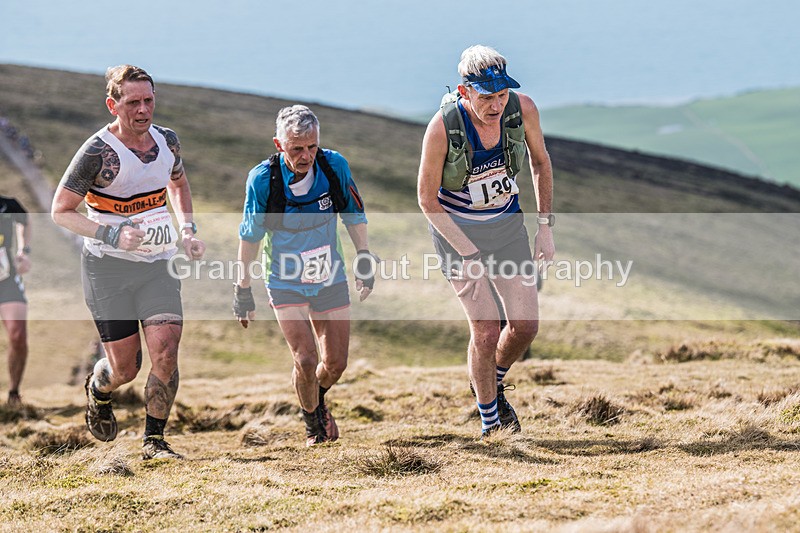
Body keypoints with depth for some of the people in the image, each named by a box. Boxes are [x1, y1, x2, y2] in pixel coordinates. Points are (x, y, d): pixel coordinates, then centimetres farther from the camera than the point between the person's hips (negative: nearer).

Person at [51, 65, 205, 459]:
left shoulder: (166, 140, 2)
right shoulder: (97, 152, -16)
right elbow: (60, 211, -11)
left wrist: (187, 228, 9)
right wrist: (112, 235, -23)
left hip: (159, 265, 4)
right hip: (108, 268, -4)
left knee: (165, 353, -13)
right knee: (125, 368, 1)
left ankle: (153, 441, 2)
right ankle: (97, 389, 39)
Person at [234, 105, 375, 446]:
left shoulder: (334, 166, -15)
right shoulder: (262, 180, -20)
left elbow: (354, 216, 3)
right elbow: (250, 237, -6)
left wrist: (365, 260, 5)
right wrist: (243, 290, 0)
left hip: (331, 281, 3)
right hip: (286, 283, -2)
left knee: (335, 363, 5)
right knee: (306, 361, -14)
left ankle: (319, 401, 41)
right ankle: (312, 422, 17)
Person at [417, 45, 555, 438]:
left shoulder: (522, 108, -18)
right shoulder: (442, 127, -28)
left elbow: (540, 162, 2)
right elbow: (427, 198, -16)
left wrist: (545, 227, 0)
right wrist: (467, 252, -18)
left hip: (507, 223, 4)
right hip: (456, 227, -4)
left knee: (525, 325, 1)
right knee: (486, 329, -9)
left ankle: (493, 382, 33)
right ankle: (489, 421, 12)